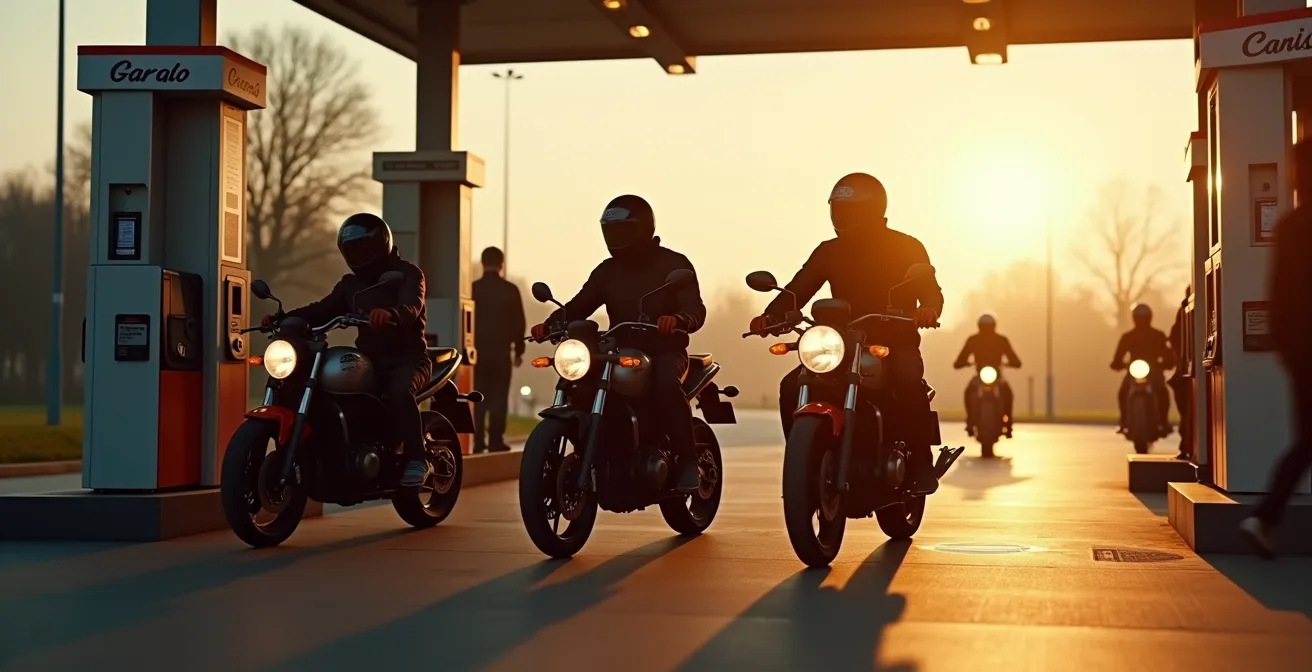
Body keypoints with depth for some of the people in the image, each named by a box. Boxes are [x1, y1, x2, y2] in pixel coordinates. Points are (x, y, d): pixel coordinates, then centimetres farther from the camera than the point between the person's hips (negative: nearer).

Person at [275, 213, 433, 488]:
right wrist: (285, 318, -6)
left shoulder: (407, 274, -4)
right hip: (368, 359, 7)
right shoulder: (351, 283, 19)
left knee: (400, 392, -37)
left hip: (407, 357, -7)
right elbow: (323, 309, 11)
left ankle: (415, 458, -29)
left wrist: (391, 314, -49)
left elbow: (411, 306, -24)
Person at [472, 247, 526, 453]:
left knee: (478, 397, 8)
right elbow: (518, 322, -3)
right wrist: (519, 350, 7)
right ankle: (495, 441, 0)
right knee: (499, 396, 3)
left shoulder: (473, 289, -3)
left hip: (478, 349, 1)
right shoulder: (510, 289, -5)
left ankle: (477, 441, 4)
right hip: (501, 350, -1)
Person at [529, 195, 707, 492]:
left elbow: (696, 311, -13)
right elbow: (579, 305, 5)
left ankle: (688, 460, -27)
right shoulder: (608, 271, 13)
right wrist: (551, 324, -16)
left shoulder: (674, 264, -1)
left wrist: (678, 320, -38)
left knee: (667, 383, -37)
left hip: (665, 351, -5)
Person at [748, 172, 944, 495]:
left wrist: (928, 309, -36)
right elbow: (798, 289, -1)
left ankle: (921, 464, -26)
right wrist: (770, 315, -21)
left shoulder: (906, 247, 1)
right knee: (792, 388, -19)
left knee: (908, 380, -37)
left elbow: (930, 289, -10)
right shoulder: (830, 251, 9)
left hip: (895, 343, -3)